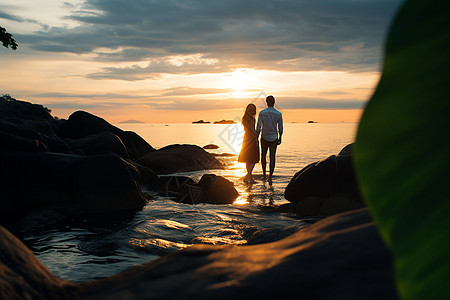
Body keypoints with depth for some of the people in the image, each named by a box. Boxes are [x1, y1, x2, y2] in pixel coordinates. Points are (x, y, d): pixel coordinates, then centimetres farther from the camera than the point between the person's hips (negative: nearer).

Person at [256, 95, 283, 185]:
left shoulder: (262, 113, -9)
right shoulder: (278, 114, -4)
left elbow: (258, 127, -9)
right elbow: (280, 129, 0)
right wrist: (280, 138, 14)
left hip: (264, 138, 0)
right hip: (274, 138, 1)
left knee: (263, 155, 20)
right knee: (272, 157, 3)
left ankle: (264, 173, 33)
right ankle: (270, 177, -6)